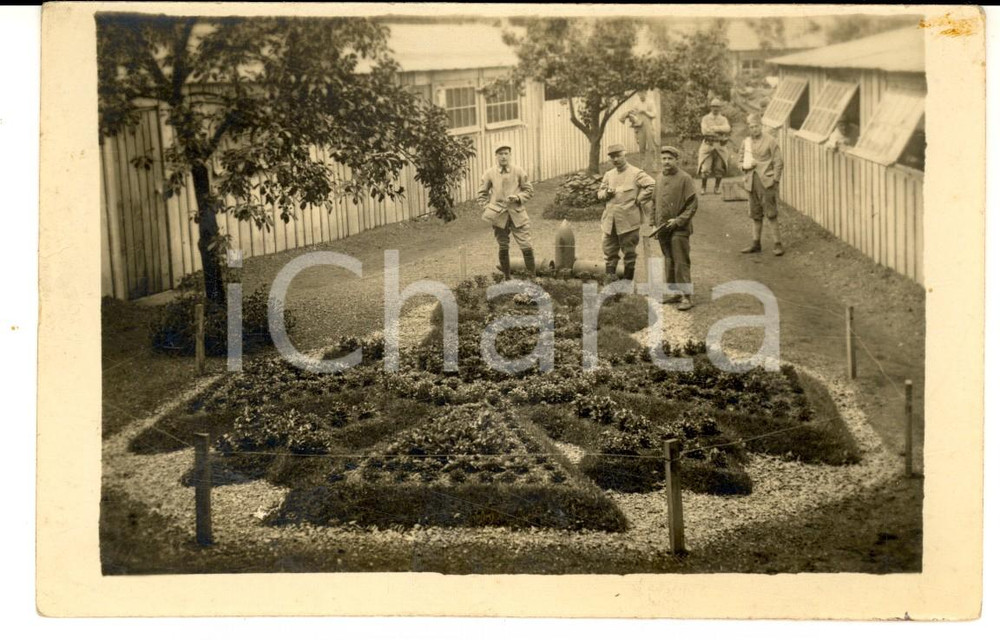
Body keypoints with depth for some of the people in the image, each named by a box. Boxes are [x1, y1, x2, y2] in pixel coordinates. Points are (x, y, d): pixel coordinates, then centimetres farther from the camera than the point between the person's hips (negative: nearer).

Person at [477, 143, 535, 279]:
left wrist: (518, 197, -10)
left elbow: (529, 190, 9)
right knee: (503, 248, 8)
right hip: (499, 216, 0)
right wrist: (487, 209, -3)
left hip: (517, 215, 0)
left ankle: (532, 277, 2)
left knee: (526, 246, -7)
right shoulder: (489, 174, 1)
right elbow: (481, 194, 10)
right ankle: (506, 278, 20)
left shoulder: (519, 172, 1)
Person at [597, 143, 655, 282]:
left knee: (629, 253, 5)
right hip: (610, 222, 5)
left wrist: (639, 200, -12)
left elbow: (652, 186, -14)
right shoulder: (609, 175, 14)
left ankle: (628, 281, 16)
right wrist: (606, 193, -4)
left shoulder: (636, 173, -5)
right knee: (609, 252, 7)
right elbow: (599, 194, 18)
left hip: (628, 221, -5)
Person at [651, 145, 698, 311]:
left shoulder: (684, 178, -8)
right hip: (663, 230, 6)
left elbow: (693, 204, -10)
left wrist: (678, 220, -17)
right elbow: (655, 203, 19)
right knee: (668, 262, 12)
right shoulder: (660, 179, 10)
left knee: (681, 263, -7)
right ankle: (674, 292, 22)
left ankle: (686, 297, -4)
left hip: (679, 230, -6)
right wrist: (655, 224, 12)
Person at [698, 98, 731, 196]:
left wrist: (714, 128, -12)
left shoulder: (723, 119, 13)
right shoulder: (706, 118, 7)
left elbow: (727, 128, -7)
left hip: (720, 146, 2)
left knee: (719, 169, 0)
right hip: (708, 145, -2)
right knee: (705, 169, -8)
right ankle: (703, 188, 4)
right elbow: (705, 130, -9)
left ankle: (716, 188, 12)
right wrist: (720, 130, -7)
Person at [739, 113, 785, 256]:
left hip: (766, 182, -5)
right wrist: (744, 165, -2)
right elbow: (741, 161, 22)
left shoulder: (770, 141, -3)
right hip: (752, 183, 5)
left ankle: (778, 244, -4)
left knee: (771, 215, -7)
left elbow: (778, 163, -4)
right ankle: (756, 243, 19)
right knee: (756, 215, 11)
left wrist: (775, 181, -10)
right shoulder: (746, 142, 12)